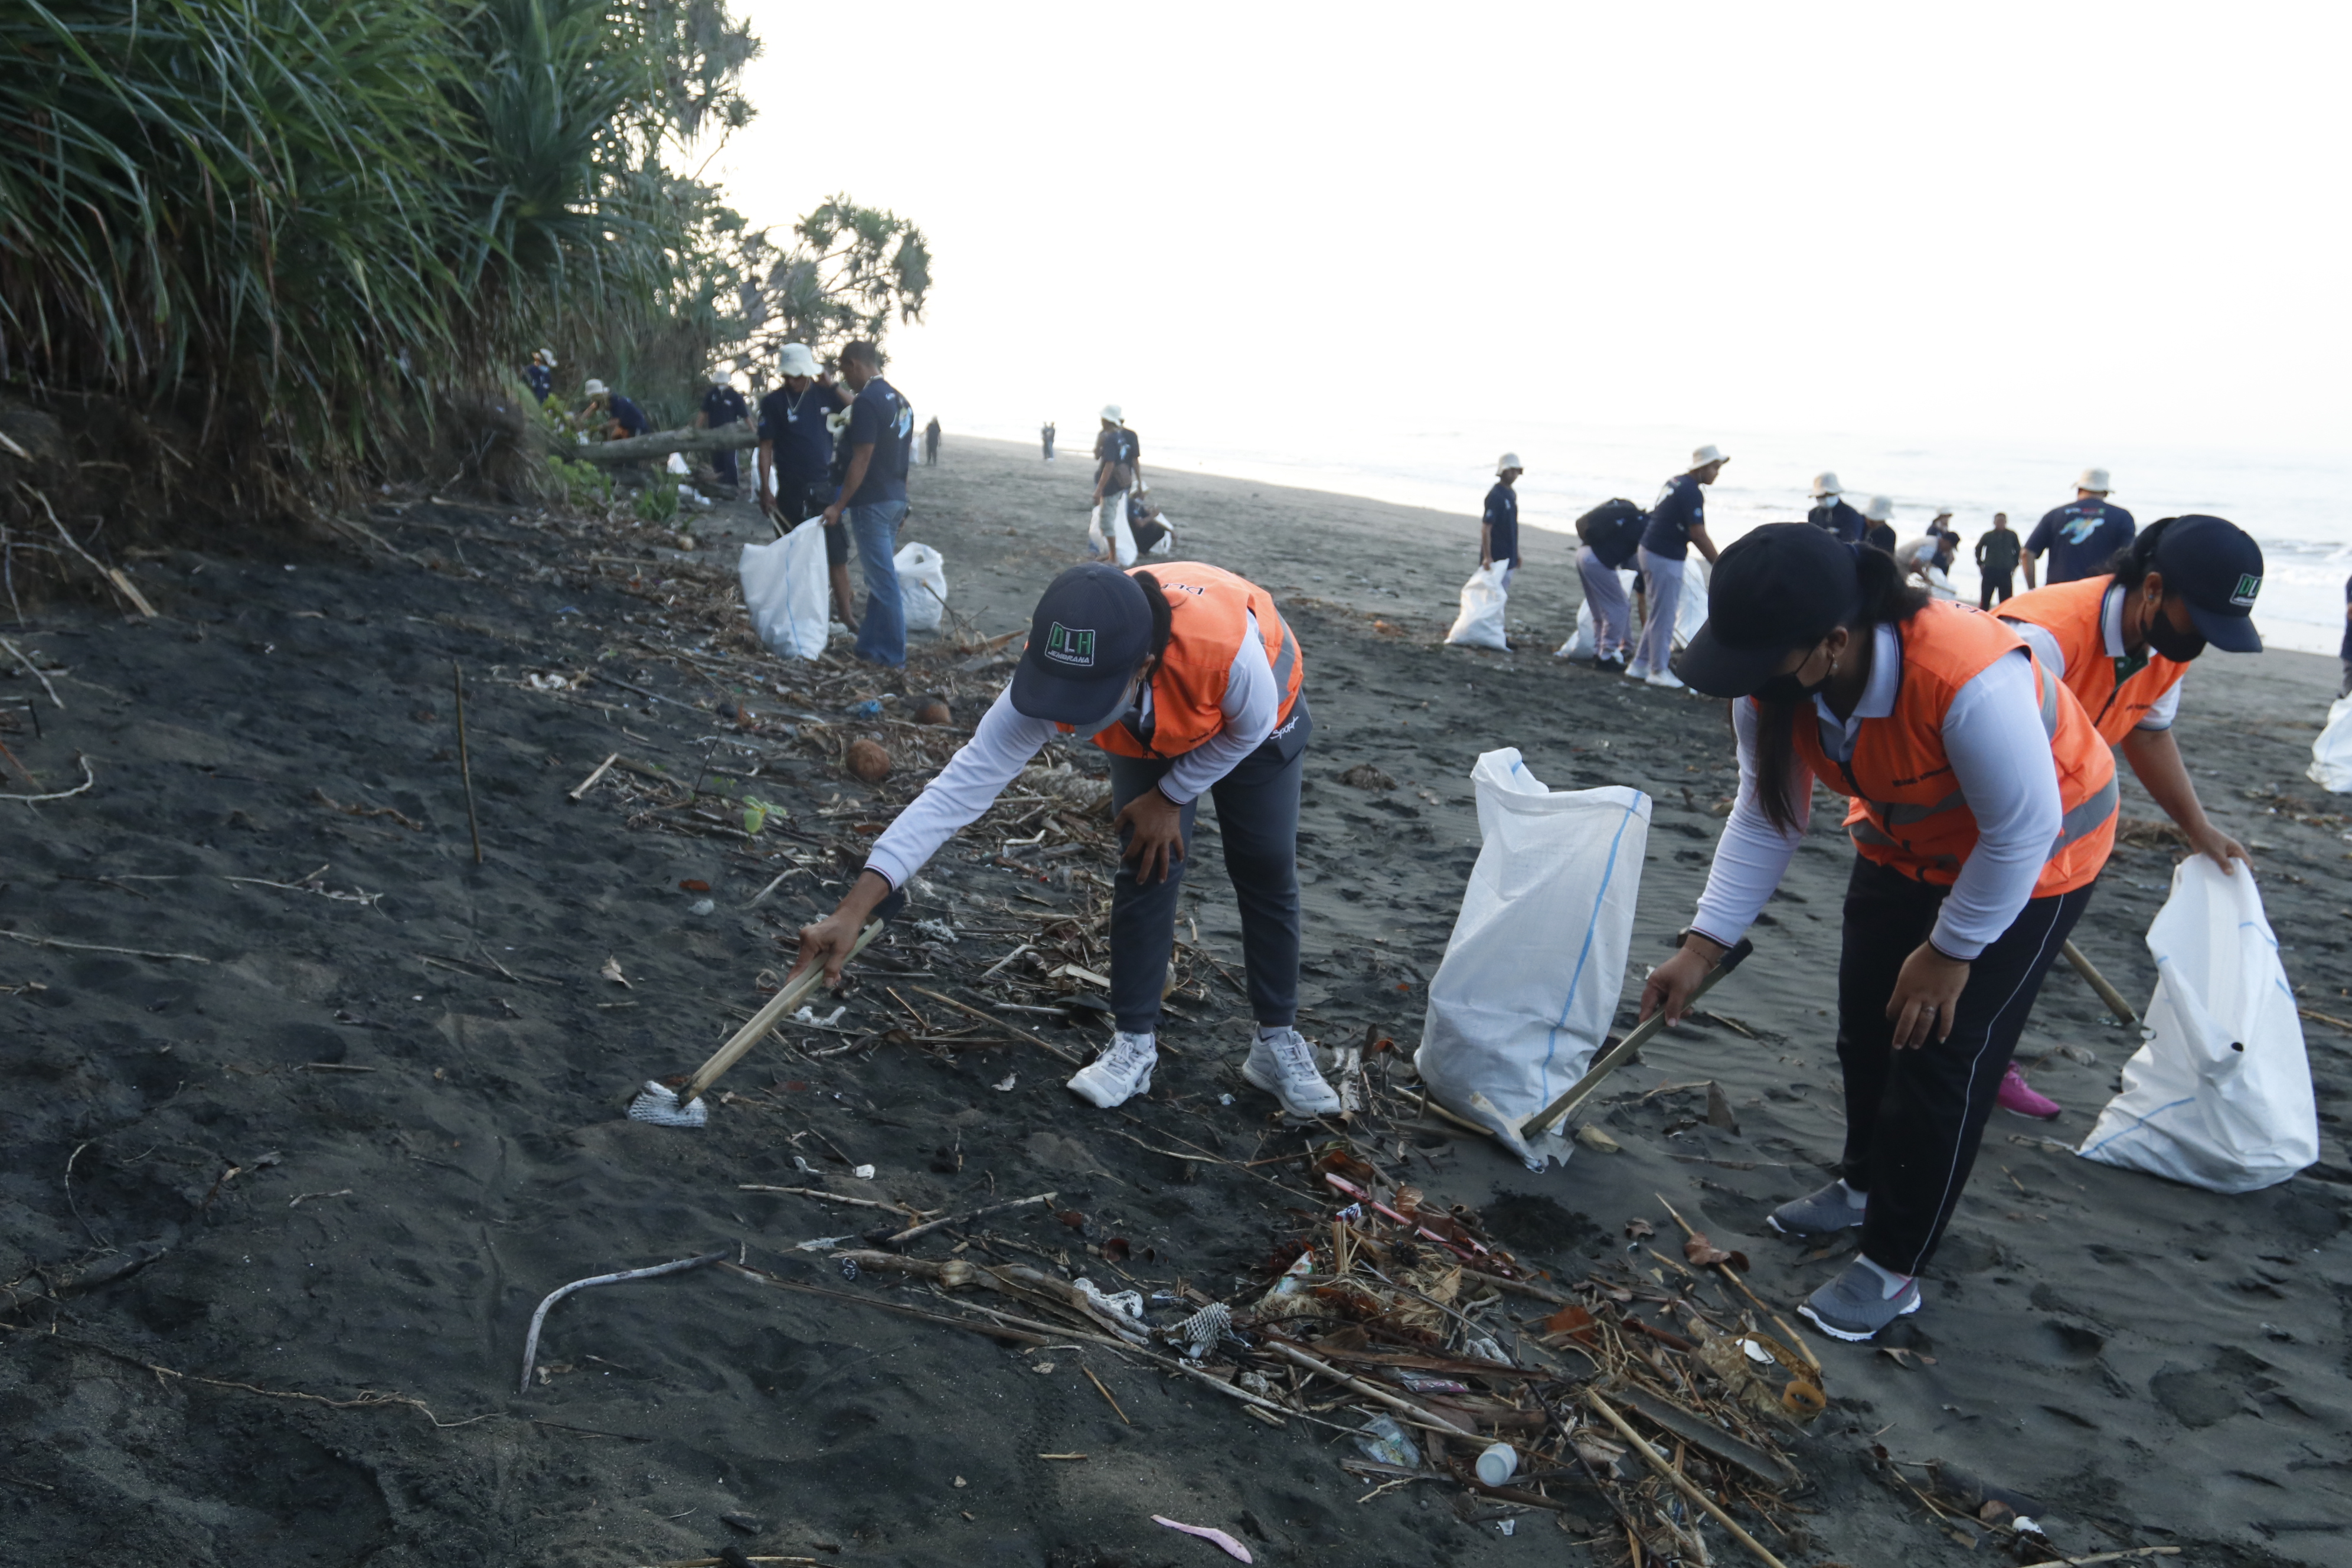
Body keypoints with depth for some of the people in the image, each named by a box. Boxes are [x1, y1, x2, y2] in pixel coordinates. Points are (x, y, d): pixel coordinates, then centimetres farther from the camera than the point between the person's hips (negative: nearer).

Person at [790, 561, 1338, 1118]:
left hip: (1247, 727, -1)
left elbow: (1250, 729, -25)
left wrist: (1170, 798, -16)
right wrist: (854, 910, -46)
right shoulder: (1051, 677, -40)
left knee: (1266, 869, 2)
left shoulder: (1229, 642, -49)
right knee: (1148, 867, -7)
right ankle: (1135, 1042, 10)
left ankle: (1277, 1040, 20)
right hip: (1150, 731, 2)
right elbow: (961, 786, -40)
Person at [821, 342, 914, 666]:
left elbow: (861, 460, -19)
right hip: (896, 498, 9)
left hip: (872, 502, -9)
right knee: (880, 573, 14)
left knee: (882, 577, -2)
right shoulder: (899, 399, 11)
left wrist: (838, 506, -15)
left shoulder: (866, 402, -16)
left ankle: (891, 652, 4)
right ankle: (870, 641, 22)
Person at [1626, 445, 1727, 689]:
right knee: (1664, 616, 0)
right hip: (1664, 559, -10)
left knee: (1659, 613, 17)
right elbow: (1699, 536, -20)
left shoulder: (1676, 482, 11)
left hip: (1650, 550, 10)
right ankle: (1659, 671, 8)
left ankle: (1640, 664, 22)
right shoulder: (1692, 493, -18)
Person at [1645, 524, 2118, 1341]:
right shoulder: (1775, 684, -23)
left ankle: (1893, 1267, 10)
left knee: (1942, 1050, -7)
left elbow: (2022, 830, -30)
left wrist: (1949, 953, -19)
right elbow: (1765, 817, -11)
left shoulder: (1970, 681, -44)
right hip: (1905, 838, 6)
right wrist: (1700, 949, -15)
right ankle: (1866, 1184, 40)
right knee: (1867, 1023, 14)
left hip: (2031, 852, -6)